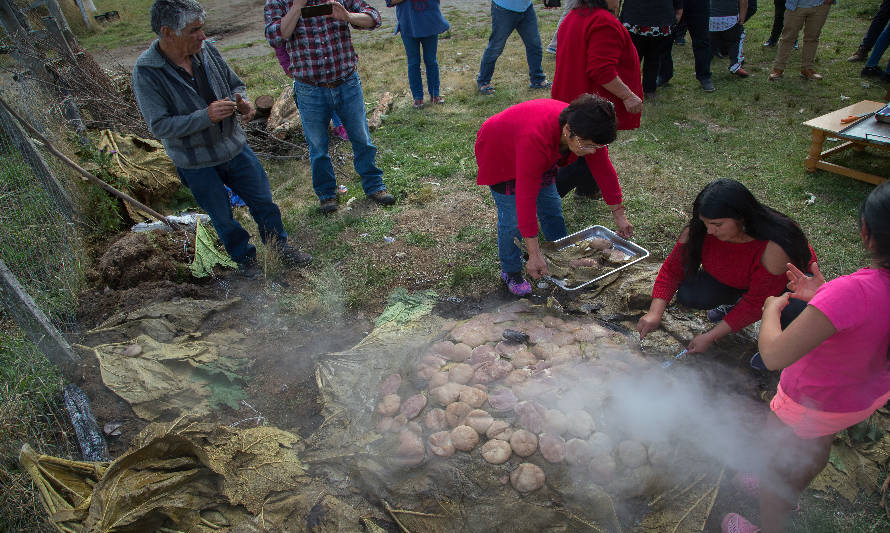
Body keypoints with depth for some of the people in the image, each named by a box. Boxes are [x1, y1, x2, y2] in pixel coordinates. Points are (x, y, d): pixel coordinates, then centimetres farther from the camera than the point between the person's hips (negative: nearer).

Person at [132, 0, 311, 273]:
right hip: (197, 164, -4)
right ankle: (244, 256, 38)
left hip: (235, 147, 4)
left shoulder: (206, 49, -6)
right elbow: (160, 126, -21)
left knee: (264, 202, 14)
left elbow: (235, 84, 9)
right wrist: (206, 117, -31)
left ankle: (282, 248, 36)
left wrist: (242, 102, -15)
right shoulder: (146, 72, -19)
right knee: (223, 219, 13)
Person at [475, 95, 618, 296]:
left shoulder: (586, 133, -26)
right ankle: (510, 271, 11)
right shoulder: (536, 138, -46)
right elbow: (526, 198, -44)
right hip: (499, 153, -6)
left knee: (552, 207, 8)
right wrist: (534, 255, -42)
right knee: (512, 217, -10)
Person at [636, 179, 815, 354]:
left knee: (795, 310, -36)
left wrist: (711, 337, -31)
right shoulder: (698, 231, -28)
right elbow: (672, 269, -19)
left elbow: (757, 302, -33)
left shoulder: (774, 247, -39)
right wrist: (655, 313, -32)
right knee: (688, 295, -22)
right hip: (732, 279, 4)